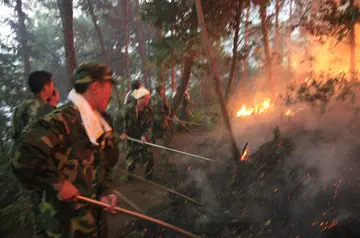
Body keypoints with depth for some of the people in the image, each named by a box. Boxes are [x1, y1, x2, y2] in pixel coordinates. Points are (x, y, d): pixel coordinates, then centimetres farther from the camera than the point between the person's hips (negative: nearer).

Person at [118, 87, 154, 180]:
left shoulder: (149, 111, -10)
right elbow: (122, 119, -6)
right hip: (131, 137, 0)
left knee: (148, 157, -1)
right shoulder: (129, 108, -13)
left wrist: (145, 135, -26)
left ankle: (148, 176, 19)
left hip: (144, 138, 1)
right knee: (130, 157, 10)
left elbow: (150, 125, -11)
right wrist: (123, 132, -14)